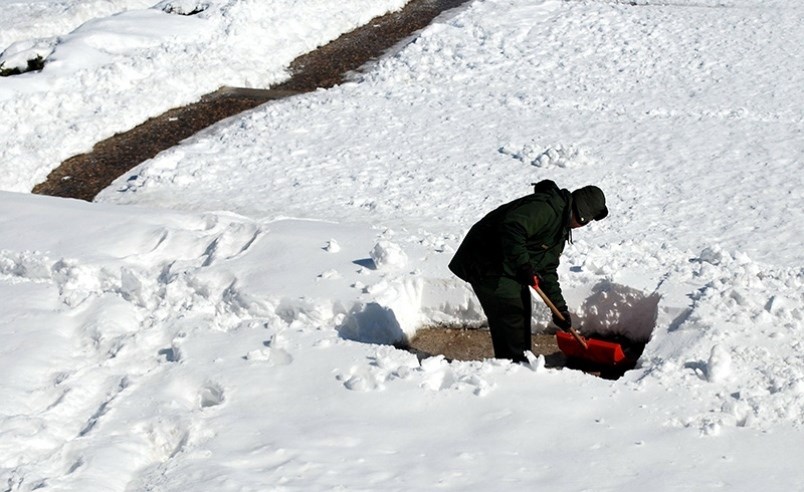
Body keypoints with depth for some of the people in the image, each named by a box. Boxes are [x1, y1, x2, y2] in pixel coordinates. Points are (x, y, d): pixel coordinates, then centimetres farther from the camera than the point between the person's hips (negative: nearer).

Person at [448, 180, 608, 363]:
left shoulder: (562, 229, 12)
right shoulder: (545, 208, -22)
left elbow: (547, 269, 14)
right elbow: (511, 228, -37)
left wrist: (559, 307, 9)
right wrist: (523, 265, -38)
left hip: (509, 268, 11)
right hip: (486, 264, -11)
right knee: (511, 315, -11)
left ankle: (522, 365, 24)